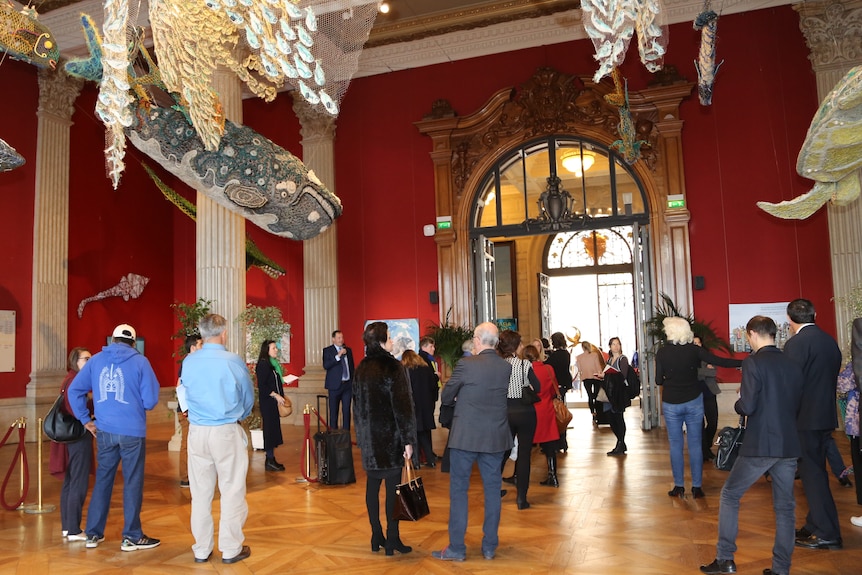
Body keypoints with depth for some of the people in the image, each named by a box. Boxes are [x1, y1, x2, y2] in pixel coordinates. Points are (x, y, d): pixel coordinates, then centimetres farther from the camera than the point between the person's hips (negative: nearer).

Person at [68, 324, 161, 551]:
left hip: (104, 431, 4)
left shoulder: (96, 360, 6)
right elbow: (150, 400, -9)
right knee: (132, 482, 6)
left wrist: (86, 419, 10)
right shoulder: (140, 362, -5)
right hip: (132, 431, -4)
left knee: (102, 480, 16)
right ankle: (131, 537, 13)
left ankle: (93, 534, 24)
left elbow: (74, 390, 5)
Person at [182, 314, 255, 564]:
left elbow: (187, 394, 13)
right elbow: (248, 398, 2)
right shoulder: (234, 361, -11)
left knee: (200, 492, 12)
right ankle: (231, 548, 14)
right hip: (227, 432, -3)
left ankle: (202, 549, 22)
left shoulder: (188, 362, -2)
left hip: (197, 431, 4)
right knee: (232, 491, 7)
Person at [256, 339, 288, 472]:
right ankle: (270, 461, 2)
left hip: (274, 401, 9)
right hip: (267, 402, -9)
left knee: (273, 429, 10)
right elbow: (262, 385, -18)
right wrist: (276, 395, -19)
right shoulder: (263, 364, -13)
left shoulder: (274, 363, 13)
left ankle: (271, 459, 17)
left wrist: (280, 397, 9)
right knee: (270, 429, -4)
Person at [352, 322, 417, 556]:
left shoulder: (362, 368, 6)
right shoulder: (393, 367, -14)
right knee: (393, 486, 1)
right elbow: (402, 405, -15)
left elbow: (357, 404, 13)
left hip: (368, 436, 6)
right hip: (390, 435, -6)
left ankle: (376, 537, 19)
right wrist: (408, 439, -11)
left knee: (372, 484, 12)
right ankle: (392, 540, 5)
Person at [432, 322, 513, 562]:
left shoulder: (466, 364, -14)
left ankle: (456, 547, 11)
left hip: (466, 436, -4)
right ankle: (489, 547, 20)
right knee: (492, 489, 12)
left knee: (459, 490, 6)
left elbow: (445, 397, -4)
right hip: (496, 436, 5)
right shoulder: (507, 367, 0)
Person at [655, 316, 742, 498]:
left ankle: (679, 486, 10)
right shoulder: (694, 350, -6)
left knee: (675, 445, 8)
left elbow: (658, 380, -4)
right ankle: (697, 487, 9)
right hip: (693, 402, 1)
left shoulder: (662, 352, -8)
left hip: (671, 404, -1)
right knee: (695, 445, 7)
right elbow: (719, 361, -10)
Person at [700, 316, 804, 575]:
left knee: (730, 495, 10)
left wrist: (739, 403, 3)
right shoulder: (792, 365, 6)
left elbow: (747, 406, -18)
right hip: (789, 445, 5)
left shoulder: (753, 362, -12)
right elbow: (797, 405, 15)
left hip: (760, 445, -5)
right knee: (785, 506, 13)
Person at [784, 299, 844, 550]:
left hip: (806, 417, -8)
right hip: (826, 415, 8)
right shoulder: (830, 340, 7)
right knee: (816, 470, 17)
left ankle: (827, 534, 5)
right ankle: (815, 525, 26)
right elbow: (833, 377, 14)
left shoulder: (796, 343, -17)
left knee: (812, 473, 0)